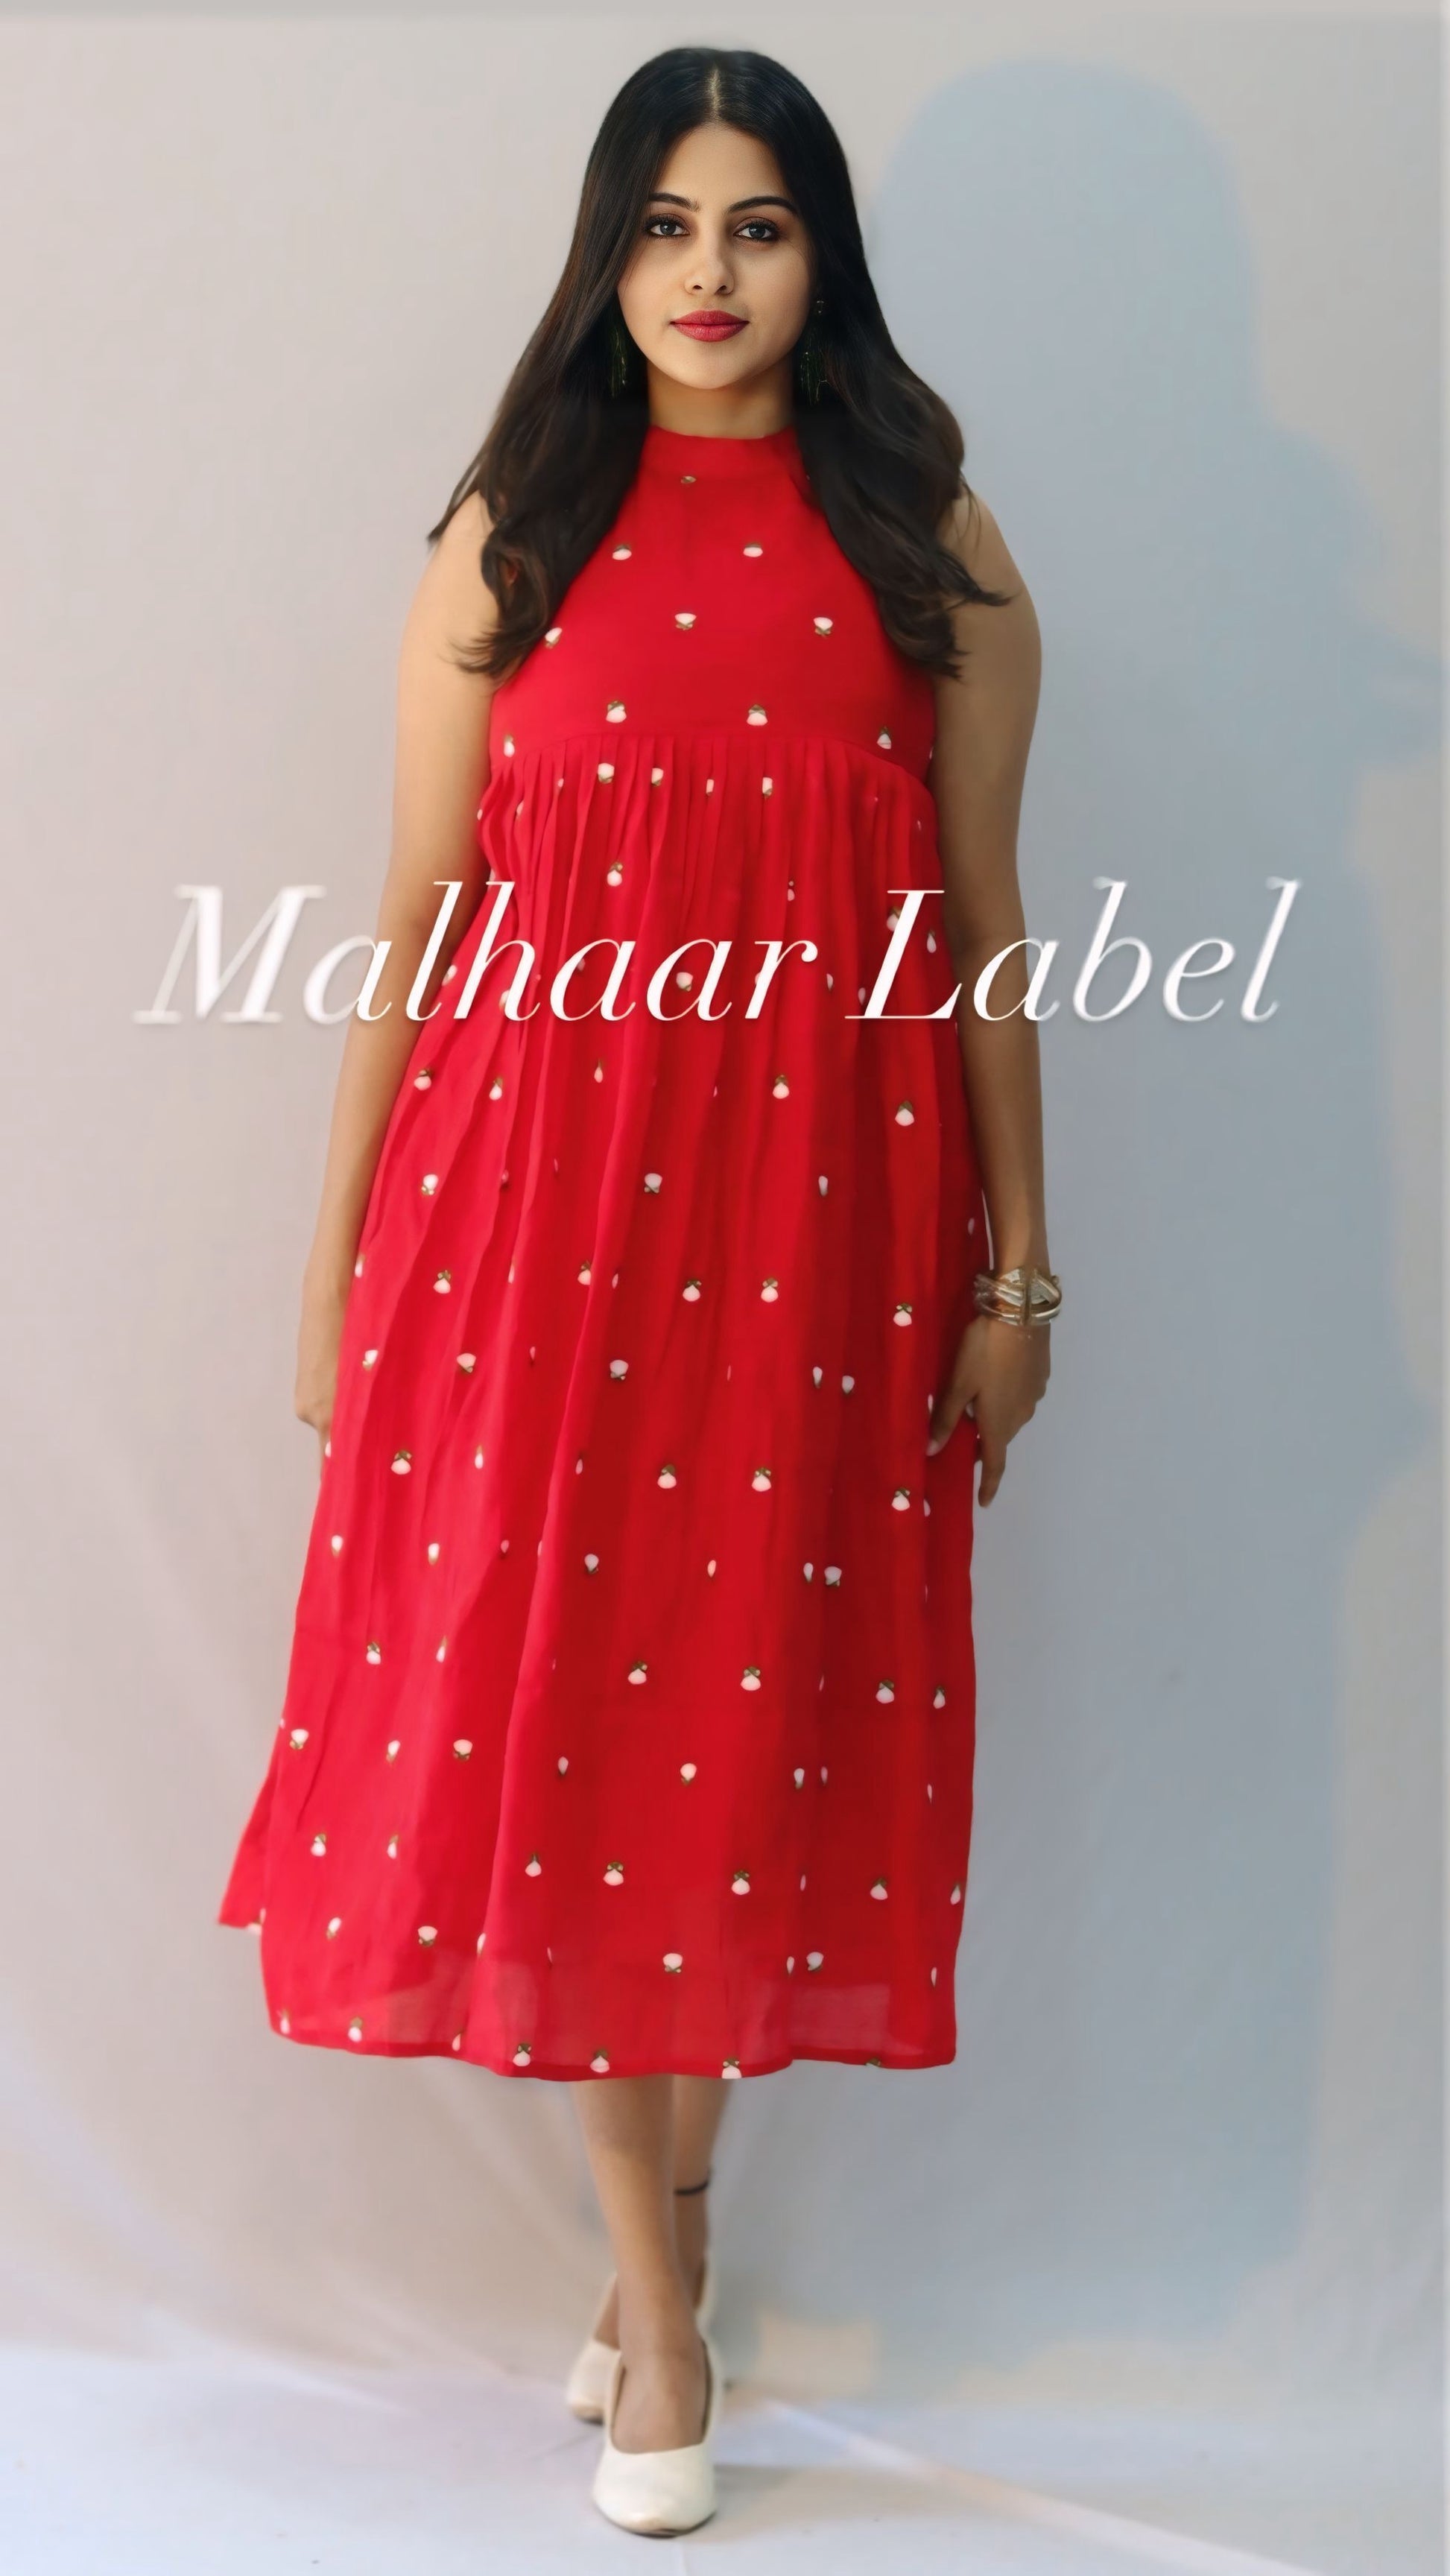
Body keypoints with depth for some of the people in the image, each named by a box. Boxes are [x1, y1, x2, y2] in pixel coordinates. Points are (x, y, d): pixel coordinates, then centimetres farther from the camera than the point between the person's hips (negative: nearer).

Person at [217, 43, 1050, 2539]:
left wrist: (1017, 1266, 1)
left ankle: (663, 2228, 26)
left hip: (820, 1208, 0)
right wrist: (337, 1265, 2)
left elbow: (986, 929, 4)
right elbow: (418, 925, 3)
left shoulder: (926, 549, 4)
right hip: (536, 1193, 0)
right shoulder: (510, 541, 5)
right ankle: (660, 2282, 18)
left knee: (756, 1714, 6)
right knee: (548, 1712, 2)